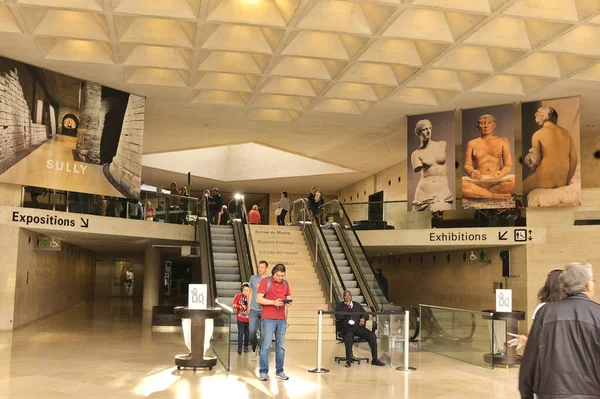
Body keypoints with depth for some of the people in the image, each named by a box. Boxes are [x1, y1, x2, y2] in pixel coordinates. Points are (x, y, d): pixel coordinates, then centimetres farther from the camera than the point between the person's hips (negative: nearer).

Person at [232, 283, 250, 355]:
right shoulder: (238, 296, -3)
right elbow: (234, 305, -4)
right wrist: (241, 306, -18)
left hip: (248, 318, 1)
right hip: (240, 317, -1)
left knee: (247, 333, 11)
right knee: (240, 333, -5)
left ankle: (246, 347, 24)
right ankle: (239, 348, -1)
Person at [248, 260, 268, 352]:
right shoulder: (253, 278, 5)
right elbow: (250, 292, 14)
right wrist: (248, 305, 12)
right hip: (254, 309, 1)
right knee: (252, 331, -2)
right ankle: (254, 344, 24)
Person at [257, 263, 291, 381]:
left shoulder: (285, 284, 12)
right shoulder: (265, 281, -2)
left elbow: (288, 298, 17)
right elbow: (259, 299, -7)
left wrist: (287, 303, -7)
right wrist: (273, 302, -18)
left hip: (282, 319, 5)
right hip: (268, 319, -5)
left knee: (280, 346, 7)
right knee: (265, 346, -3)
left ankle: (279, 371, 15)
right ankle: (263, 372, 3)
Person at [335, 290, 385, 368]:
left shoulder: (357, 305, 21)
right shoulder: (340, 306, 10)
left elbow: (366, 314, 19)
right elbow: (338, 317, -7)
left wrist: (363, 318, -5)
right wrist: (346, 306, -9)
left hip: (358, 326, 4)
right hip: (345, 327, -4)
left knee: (372, 335, -20)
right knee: (349, 335, -40)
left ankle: (375, 359, -12)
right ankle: (348, 360, -31)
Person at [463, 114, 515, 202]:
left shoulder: (503, 141, 15)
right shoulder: (472, 144, 16)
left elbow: (508, 165, 7)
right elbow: (467, 165, 8)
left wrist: (500, 174, -18)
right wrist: (471, 172, -18)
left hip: (497, 179, 1)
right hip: (478, 179, 0)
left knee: (514, 181, -35)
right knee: (463, 183, -37)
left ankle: (477, 192, -27)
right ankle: (496, 196, -33)